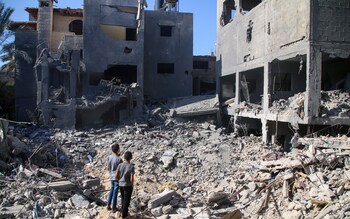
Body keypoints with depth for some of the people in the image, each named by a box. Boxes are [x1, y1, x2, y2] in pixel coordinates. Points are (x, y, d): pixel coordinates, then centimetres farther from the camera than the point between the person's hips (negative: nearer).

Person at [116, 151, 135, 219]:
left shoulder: (120, 165, -10)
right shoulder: (131, 167, -22)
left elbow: (117, 176, -3)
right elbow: (131, 179, -22)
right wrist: (132, 185, -3)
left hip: (121, 184, 4)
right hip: (128, 185, -4)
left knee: (123, 198, 24)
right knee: (127, 200, 10)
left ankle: (123, 210, 39)